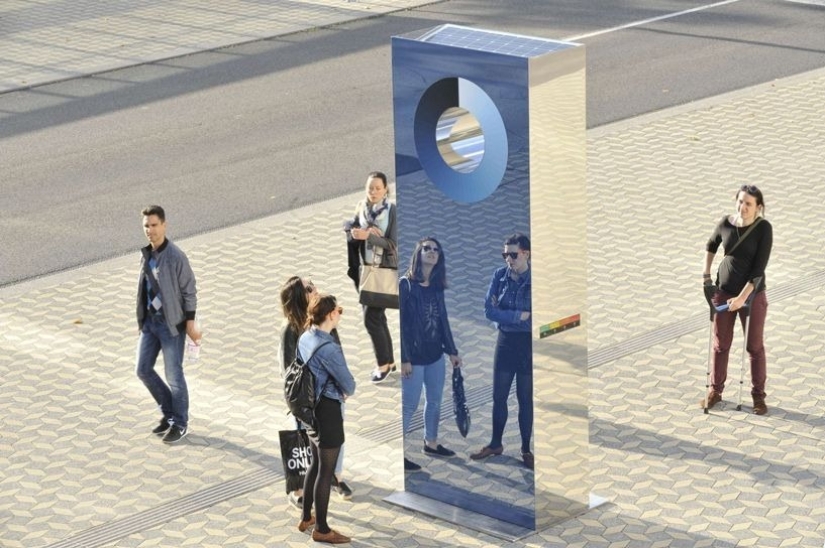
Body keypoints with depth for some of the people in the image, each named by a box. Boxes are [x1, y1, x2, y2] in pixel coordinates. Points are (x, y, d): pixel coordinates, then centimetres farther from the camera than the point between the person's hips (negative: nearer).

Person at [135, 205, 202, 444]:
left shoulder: (176, 257, -16)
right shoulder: (146, 254, 5)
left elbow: (189, 291, -13)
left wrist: (190, 323, -13)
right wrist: (142, 319, 16)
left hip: (171, 323, -7)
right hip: (150, 320, 7)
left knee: (173, 375, -1)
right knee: (143, 370, 9)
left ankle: (180, 423, 13)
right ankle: (169, 412, 26)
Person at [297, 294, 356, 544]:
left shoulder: (305, 338, 2)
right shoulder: (328, 348, -25)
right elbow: (348, 385, -18)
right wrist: (345, 392, 6)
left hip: (310, 406, 9)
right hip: (327, 411, -9)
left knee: (316, 463, 23)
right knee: (326, 470, 3)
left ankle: (306, 518, 34)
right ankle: (321, 529, 12)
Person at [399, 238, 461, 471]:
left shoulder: (437, 287, 7)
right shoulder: (405, 284, -12)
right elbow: (401, 322, -14)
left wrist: (452, 351, 12)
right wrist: (404, 358, -17)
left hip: (435, 354, 7)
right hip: (414, 355, -7)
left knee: (435, 401, 16)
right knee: (409, 405, -2)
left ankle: (431, 443, 31)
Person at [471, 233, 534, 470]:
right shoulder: (500, 275, -3)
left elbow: (534, 319, -17)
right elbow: (489, 311, -9)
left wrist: (504, 314, -14)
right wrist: (520, 315, -18)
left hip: (528, 343, -3)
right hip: (506, 341, 3)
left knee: (525, 398, 6)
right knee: (499, 396, 11)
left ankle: (526, 449, 18)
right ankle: (495, 444, 26)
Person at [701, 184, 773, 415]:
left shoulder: (764, 228, -17)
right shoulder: (726, 223, -7)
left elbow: (759, 268, -19)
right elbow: (711, 245, 16)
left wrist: (742, 298, -23)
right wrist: (706, 273, 11)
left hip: (752, 294, -3)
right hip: (724, 291, 3)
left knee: (754, 346, 9)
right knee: (720, 344, 13)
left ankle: (758, 395, 24)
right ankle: (715, 391, 27)